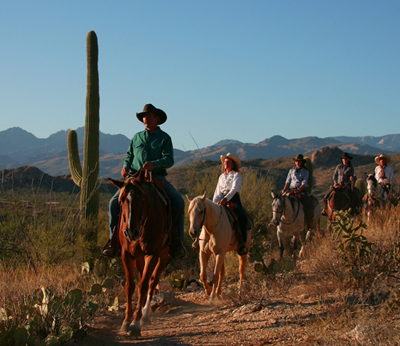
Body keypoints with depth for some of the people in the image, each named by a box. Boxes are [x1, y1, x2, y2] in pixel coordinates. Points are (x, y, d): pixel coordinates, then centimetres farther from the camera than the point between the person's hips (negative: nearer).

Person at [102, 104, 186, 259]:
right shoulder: (137, 137, 18)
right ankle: (114, 239, -6)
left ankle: (177, 242, -10)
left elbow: (169, 160, -6)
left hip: (157, 177, -2)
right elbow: (129, 155, 25)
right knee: (115, 202, -17)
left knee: (178, 202, -22)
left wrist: (154, 164, -26)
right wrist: (125, 166, 3)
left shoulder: (164, 138, 6)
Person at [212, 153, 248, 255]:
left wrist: (226, 199, -27)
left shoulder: (237, 175, 4)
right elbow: (217, 191, 20)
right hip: (221, 200, 5)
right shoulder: (221, 176, 21)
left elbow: (234, 188, -12)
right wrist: (214, 202, 2)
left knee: (242, 218, -28)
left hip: (233, 199, -5)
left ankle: (242, 244, -25)